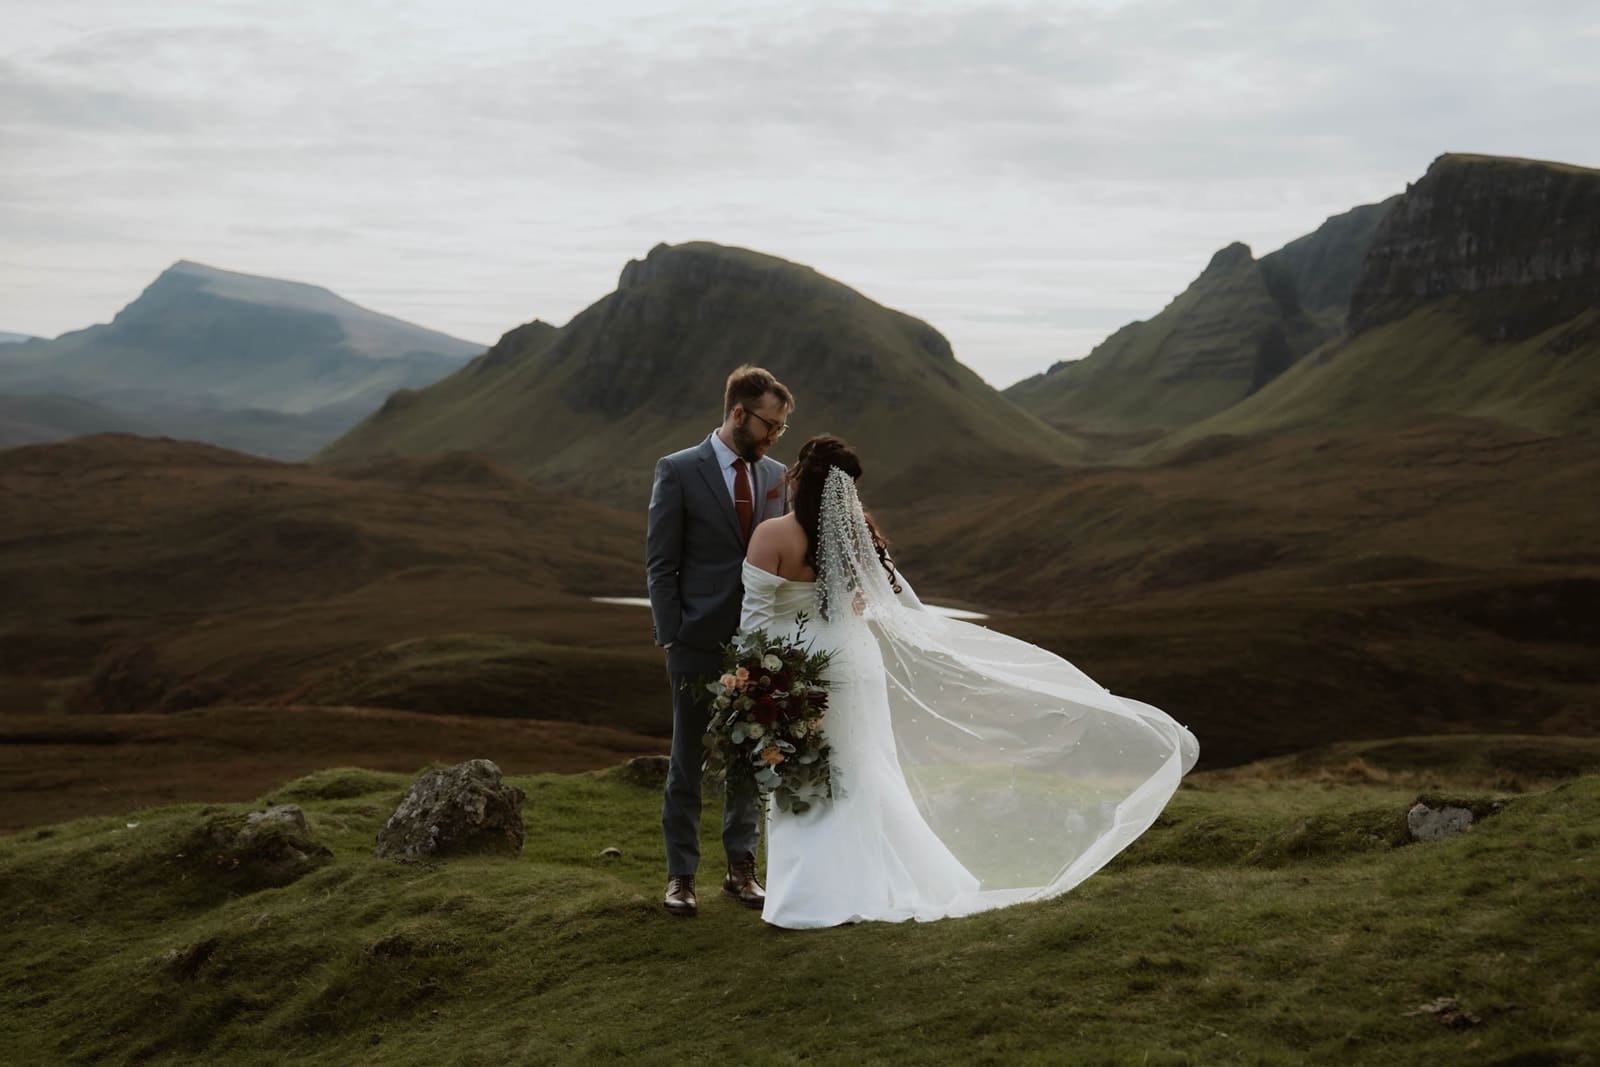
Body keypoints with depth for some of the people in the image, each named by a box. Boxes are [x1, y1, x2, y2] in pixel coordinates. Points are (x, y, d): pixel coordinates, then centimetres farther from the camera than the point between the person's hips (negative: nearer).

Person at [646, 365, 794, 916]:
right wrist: (671, 640, -11)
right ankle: (681, 874, 17)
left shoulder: (776, 476, 7)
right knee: (687, 762, 7)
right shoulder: (678, 471, -7)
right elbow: (660, 564, -7)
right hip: (699, 644, -4)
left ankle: (741, 868, 24)